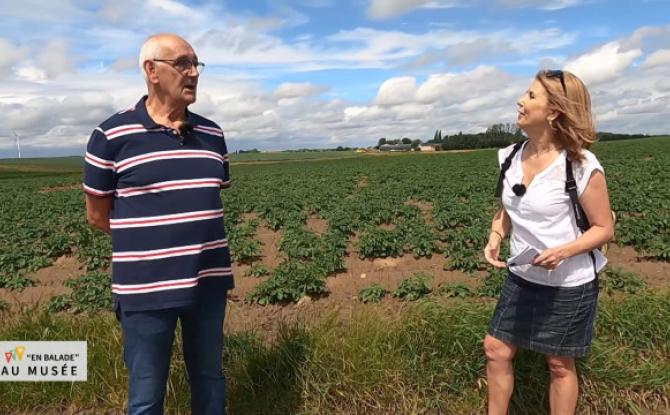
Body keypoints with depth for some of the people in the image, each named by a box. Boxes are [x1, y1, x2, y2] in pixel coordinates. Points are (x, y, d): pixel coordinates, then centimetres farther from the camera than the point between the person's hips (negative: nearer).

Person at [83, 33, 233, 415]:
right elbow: (97, 214, 1)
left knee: (210, 378, 18)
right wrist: (146, 242, 5)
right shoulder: (112, 135, -7)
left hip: (208, 282, 4)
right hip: (146, 288, -4)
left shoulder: (212, 134, 6)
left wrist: (194, 237, 9)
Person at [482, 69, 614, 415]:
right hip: (520, 280, 5)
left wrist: (563, 251, -29)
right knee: (496, 351, 12)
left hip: (568, 285, -5)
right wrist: (494, 239, -9)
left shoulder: (580, 165, -21)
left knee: (560, 365, 14)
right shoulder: (511, 157, -4)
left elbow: (604, 228, -12)